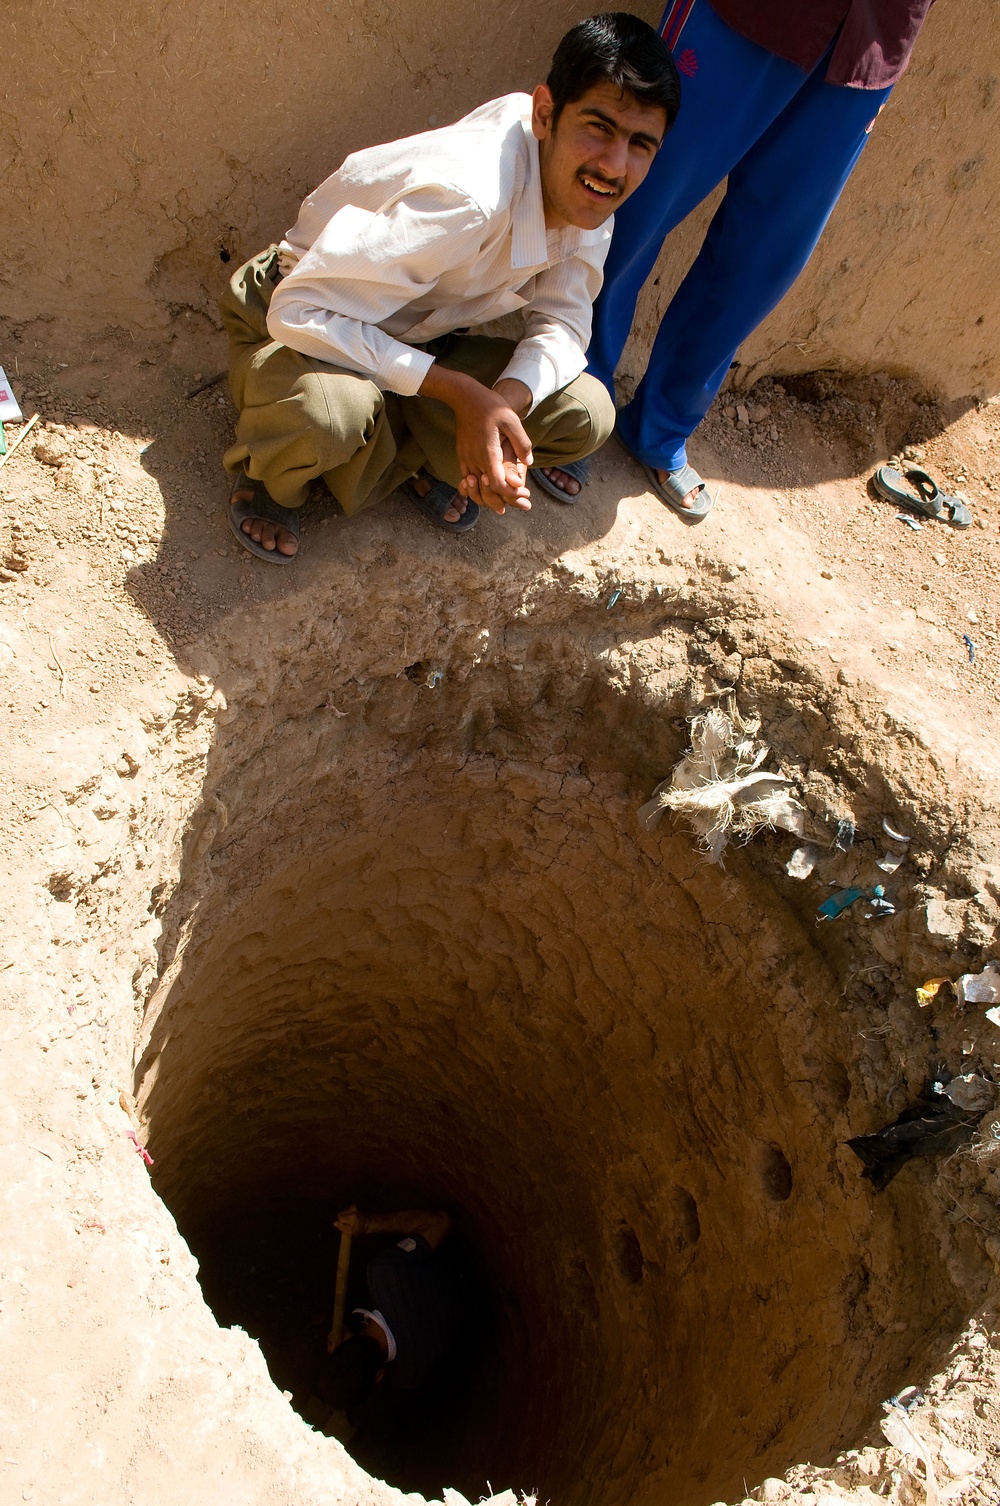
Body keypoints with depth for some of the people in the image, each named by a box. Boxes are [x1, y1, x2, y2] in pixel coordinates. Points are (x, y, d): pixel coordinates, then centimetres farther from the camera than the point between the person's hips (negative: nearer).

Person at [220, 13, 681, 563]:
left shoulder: (588, 190, -13)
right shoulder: (466, 197, -36)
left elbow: (562, 320, -7)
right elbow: (299, 311, -36)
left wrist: (504, 401, -30)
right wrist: (462, 392, -37)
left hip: (416, 339, 6)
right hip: (299, 326, -5)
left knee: (584, 416, -13)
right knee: (333, 409, -41)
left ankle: (426, 456, 12)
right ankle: (267, 475, -4)